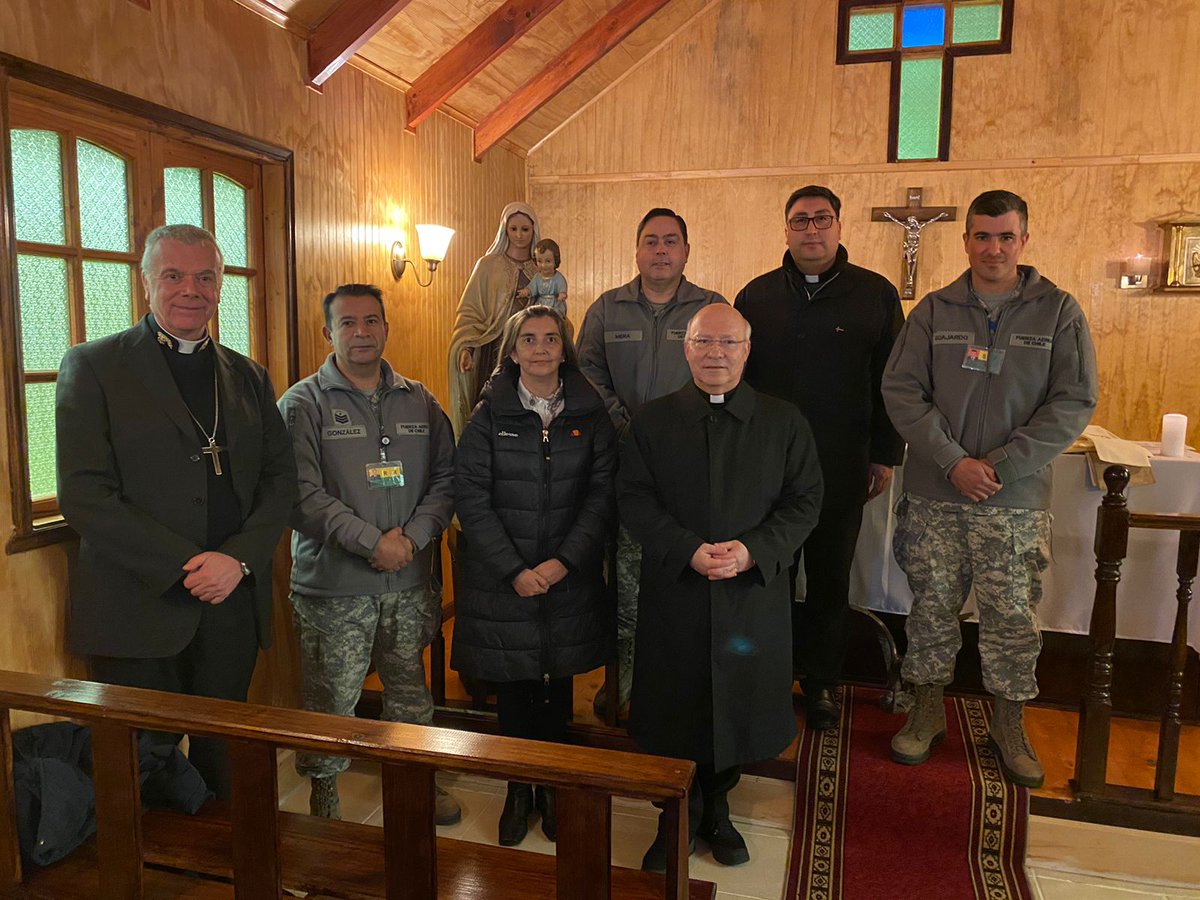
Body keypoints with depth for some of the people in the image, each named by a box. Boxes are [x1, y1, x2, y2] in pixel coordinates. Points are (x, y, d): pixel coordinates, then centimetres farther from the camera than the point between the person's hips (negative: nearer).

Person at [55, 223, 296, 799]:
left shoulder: (249, 378, 12)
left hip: (233, 603, 3)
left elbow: (280, 477, 8)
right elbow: (82, 494, -9)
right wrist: (186, 567, -15)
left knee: (222, 760, 13)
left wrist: (239, 559, -9)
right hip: (137, 608, -3)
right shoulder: (92, 367, 0)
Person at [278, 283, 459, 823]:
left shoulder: (419, 402, 8)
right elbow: (302, 495, -14)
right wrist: (372, 541, -18)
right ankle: (324, 800, 29)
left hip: (408, 582, 4)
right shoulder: (303, 403, -4)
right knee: (331, 705, 6)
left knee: (410, 692, 17)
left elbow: (445, 479, 5)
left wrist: (412, 536, -10)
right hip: (332, 584, -3)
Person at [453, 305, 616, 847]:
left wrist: (563, 562, -13)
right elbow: (471, 498, -7)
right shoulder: (489, 415, -2)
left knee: (558, 691, 12)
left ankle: (552, 787, 32)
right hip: (500, 581, -1)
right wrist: (514, 571, -13)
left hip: (569, 580, 1)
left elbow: (603, 494, -3)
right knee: (512, 692, 9)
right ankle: (518, 791, 29)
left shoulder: (590, 415, 1)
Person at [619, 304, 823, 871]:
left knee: (739, 703, 12)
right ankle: (679, 815, 31)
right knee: (674, 706, 8)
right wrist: (688, 550, -17)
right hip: (673, 593, 0)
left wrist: (752, 550, -15)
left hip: (753, 594, 1)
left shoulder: (784, 422, 4)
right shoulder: (652, 421, 3)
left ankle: (715, 808, 37)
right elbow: (633, 499, -3)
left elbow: (804, 501, 0)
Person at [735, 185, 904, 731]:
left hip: (843, 466, 0)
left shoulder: (876, 295, 1)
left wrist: (885, 455, 1)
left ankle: (821, 681, 27)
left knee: (831, 579, 11)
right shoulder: (757, 296, 5)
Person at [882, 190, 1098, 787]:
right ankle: (928, 711, 27)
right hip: (934, 494, 1)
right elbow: (901, 390, -2)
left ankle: (1009, 726, 26)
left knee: (1012, 618, 6)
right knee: (932, 606, 9)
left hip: (1016, 499, -1)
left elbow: (1075, 402, -4)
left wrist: (998, 464, -12)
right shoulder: (934, 311, 4)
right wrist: (954, 461, -13)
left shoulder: (1059, 311, 2)